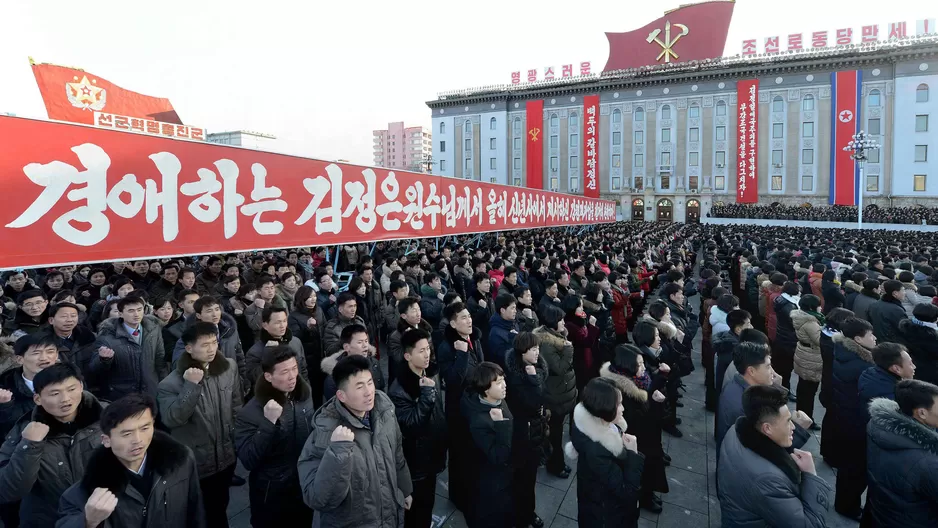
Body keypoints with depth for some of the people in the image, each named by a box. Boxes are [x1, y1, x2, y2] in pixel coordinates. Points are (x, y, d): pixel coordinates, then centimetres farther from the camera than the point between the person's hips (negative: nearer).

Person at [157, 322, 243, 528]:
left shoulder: (229, 367, -5)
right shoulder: (172, 383, -17)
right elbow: (171, 419, -27)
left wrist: (238, 439, 7)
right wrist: (191, 386, -33)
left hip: (225, 458, 4)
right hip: (193, 465, -3)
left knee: (219, 510, 24)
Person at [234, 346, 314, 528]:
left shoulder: (304, 395, -6)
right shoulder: (250, 413, -20)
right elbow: (248, 461, -26)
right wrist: (269, 422, -34)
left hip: (305, 490, 5)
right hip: (271, 498, -4)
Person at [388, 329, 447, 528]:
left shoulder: (432, 373, -3)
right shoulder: (399, 389, -25)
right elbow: (410, 424, -29)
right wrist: (426, 392, -32)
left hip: (432, 452, 7)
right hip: (417, 459, -6)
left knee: (428, 503, 23)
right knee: (417, 507, 9)